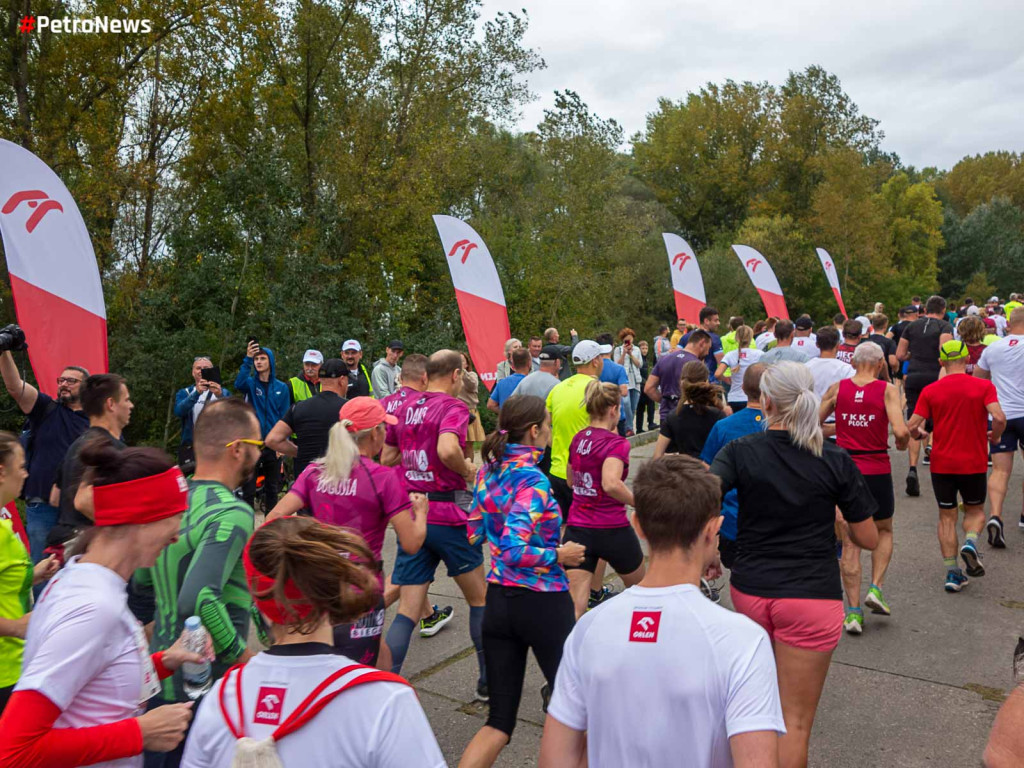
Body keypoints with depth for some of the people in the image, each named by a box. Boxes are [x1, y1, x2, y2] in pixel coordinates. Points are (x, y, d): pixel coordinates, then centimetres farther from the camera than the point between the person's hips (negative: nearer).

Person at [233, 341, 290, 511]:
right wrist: (248, 359, -34)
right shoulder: (250, 383, 1)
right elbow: (239, 384, -24)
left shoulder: (281, 387, 4)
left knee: (272, 489, 11)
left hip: (273, 445, 1)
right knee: (248, 490, 0)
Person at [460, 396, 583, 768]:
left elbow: (474, 530, 13)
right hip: (543, 604, -7)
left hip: (498, 600, 7)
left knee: (500, 719, 13)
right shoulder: (533, 481, -19)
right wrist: (559, 555, -12)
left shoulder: (489, 470, 3)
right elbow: (514, 550, -27)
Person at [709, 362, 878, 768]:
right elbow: (868, 539, -2)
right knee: (795, 722, 6)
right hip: (812, 598, -2)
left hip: (750, 588, 3)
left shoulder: (740, 452, -7)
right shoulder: (836, 461, -7)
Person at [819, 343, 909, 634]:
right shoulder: (887, 390, -7)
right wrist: (902, 444, 4)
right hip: (877, 471, -1)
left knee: (849, 542, 8)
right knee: (884, 532, 24)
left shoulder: (837, 388, 0)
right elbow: (900, 431, -18)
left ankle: (854, 610, 7)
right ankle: (875, 587, 10)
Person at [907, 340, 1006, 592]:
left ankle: (952, 572, 6)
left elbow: (912, 426, -8)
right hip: (974, 463, 0)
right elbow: (999, 417, -17)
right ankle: (970, 542, -11)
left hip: (941, 464, 1)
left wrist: (919, 435, 15)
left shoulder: (930, 390, -3)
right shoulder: (984, 386, -5)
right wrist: (995, 437, 3)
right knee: (975, 510, 19)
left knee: (947, 516, 11)